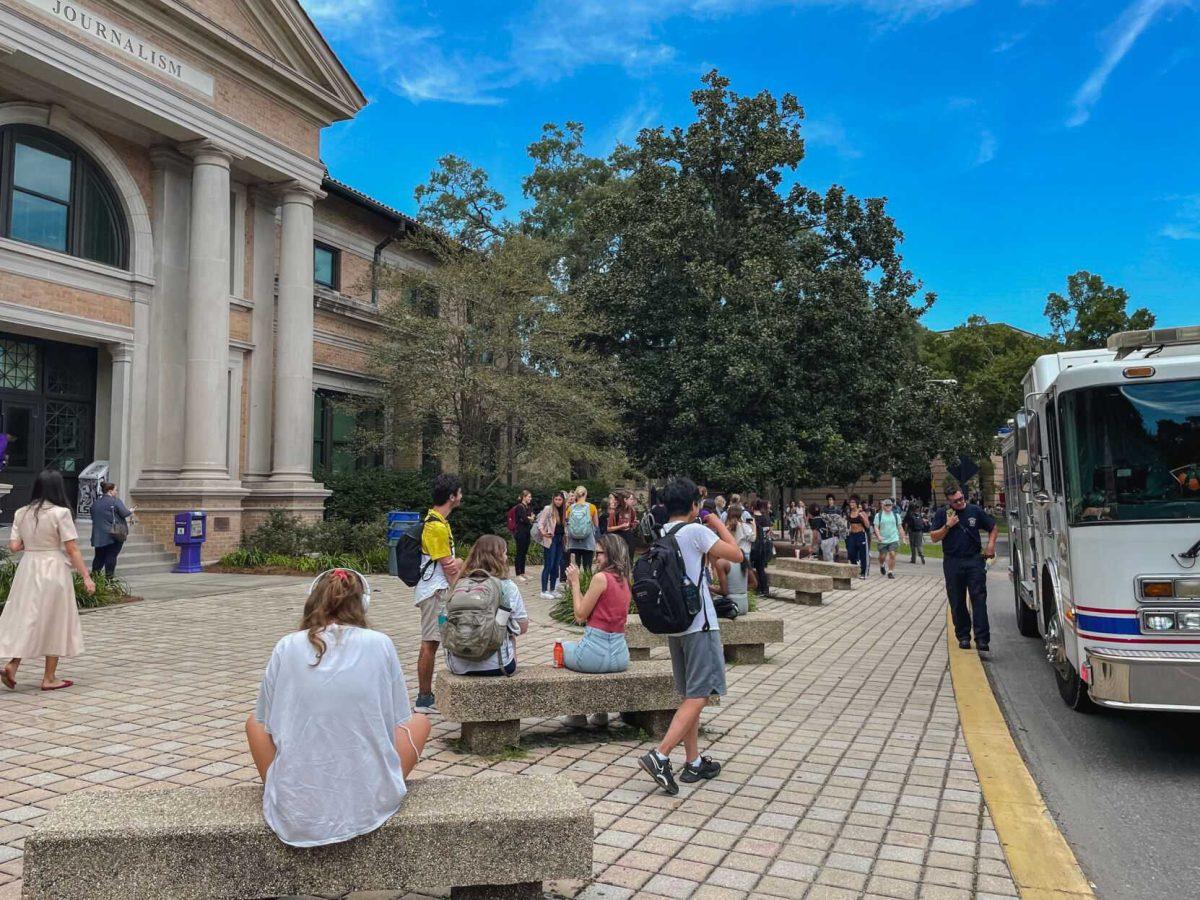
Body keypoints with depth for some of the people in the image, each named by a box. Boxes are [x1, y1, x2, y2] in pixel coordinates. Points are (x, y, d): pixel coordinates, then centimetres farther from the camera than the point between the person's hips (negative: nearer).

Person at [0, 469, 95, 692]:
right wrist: (86, 577, -8)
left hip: (27, 570, 5)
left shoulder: (21, 513, 4)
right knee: (54, 622, 6)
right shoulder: (60, 513, -12)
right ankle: (49, 678, 13)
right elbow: (72, 549, -13)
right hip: (53, 571, -5)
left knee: (26, 618, 16)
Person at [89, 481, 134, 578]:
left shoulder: (96, 502, 12)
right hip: (114, 534, -6)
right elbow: (124, 513, -14)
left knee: (99, 556, 12)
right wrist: (130, 512, 6)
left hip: (99, 535, 6)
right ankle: (109, 577, 2)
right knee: (111, 556, -1)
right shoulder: (115, 500, -10)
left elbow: (93, 517, 19)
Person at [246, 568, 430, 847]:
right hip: (368, 806, -1)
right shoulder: (381, 644, -4)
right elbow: (399, 723, 4)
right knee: (420, 720, 23)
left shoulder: (286, 647, -3)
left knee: (254, 721, 27)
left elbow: (267, 723, 7)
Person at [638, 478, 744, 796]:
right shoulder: (696, 531, -13)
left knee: (690, 694, 15)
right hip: (700, 623, -8)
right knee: (700, 694, -5)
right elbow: (736, 554, -9)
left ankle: (694, 763, 20)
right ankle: (660, 755, -15)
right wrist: (718, 524, 2)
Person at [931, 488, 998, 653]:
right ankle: (963, 637, 18)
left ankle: (982, 639, -10)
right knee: (957, 602, 6)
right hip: (952, 563, 1)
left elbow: (993, 528, 17)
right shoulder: (942, 514, 4)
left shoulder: (975, 511, 5)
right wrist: (947, 526, -11)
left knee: (979, 599, -8)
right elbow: (934, 538, 1)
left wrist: (991, 545, 2)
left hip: (974, 560, -1)